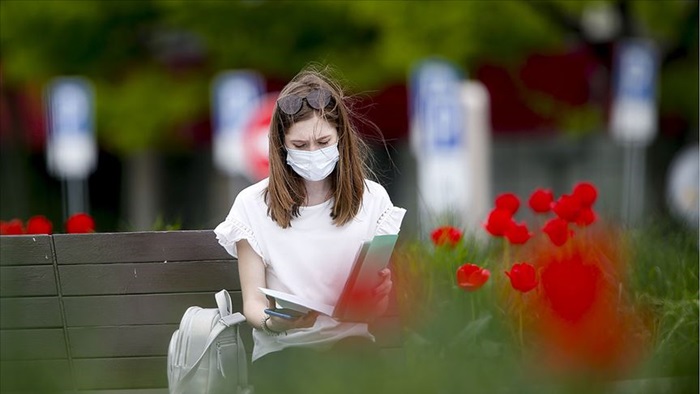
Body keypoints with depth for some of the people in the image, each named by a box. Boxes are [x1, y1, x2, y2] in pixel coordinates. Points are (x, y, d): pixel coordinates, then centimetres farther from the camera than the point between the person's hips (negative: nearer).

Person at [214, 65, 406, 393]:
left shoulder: (371, 199, 7)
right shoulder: (253, 205, 2)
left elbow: (384, 300, 8)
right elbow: (253, 301, 2)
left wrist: (381, 293, -18)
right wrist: (274, 322, -22)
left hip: (350, 344, 2)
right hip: (280, 351, -2)